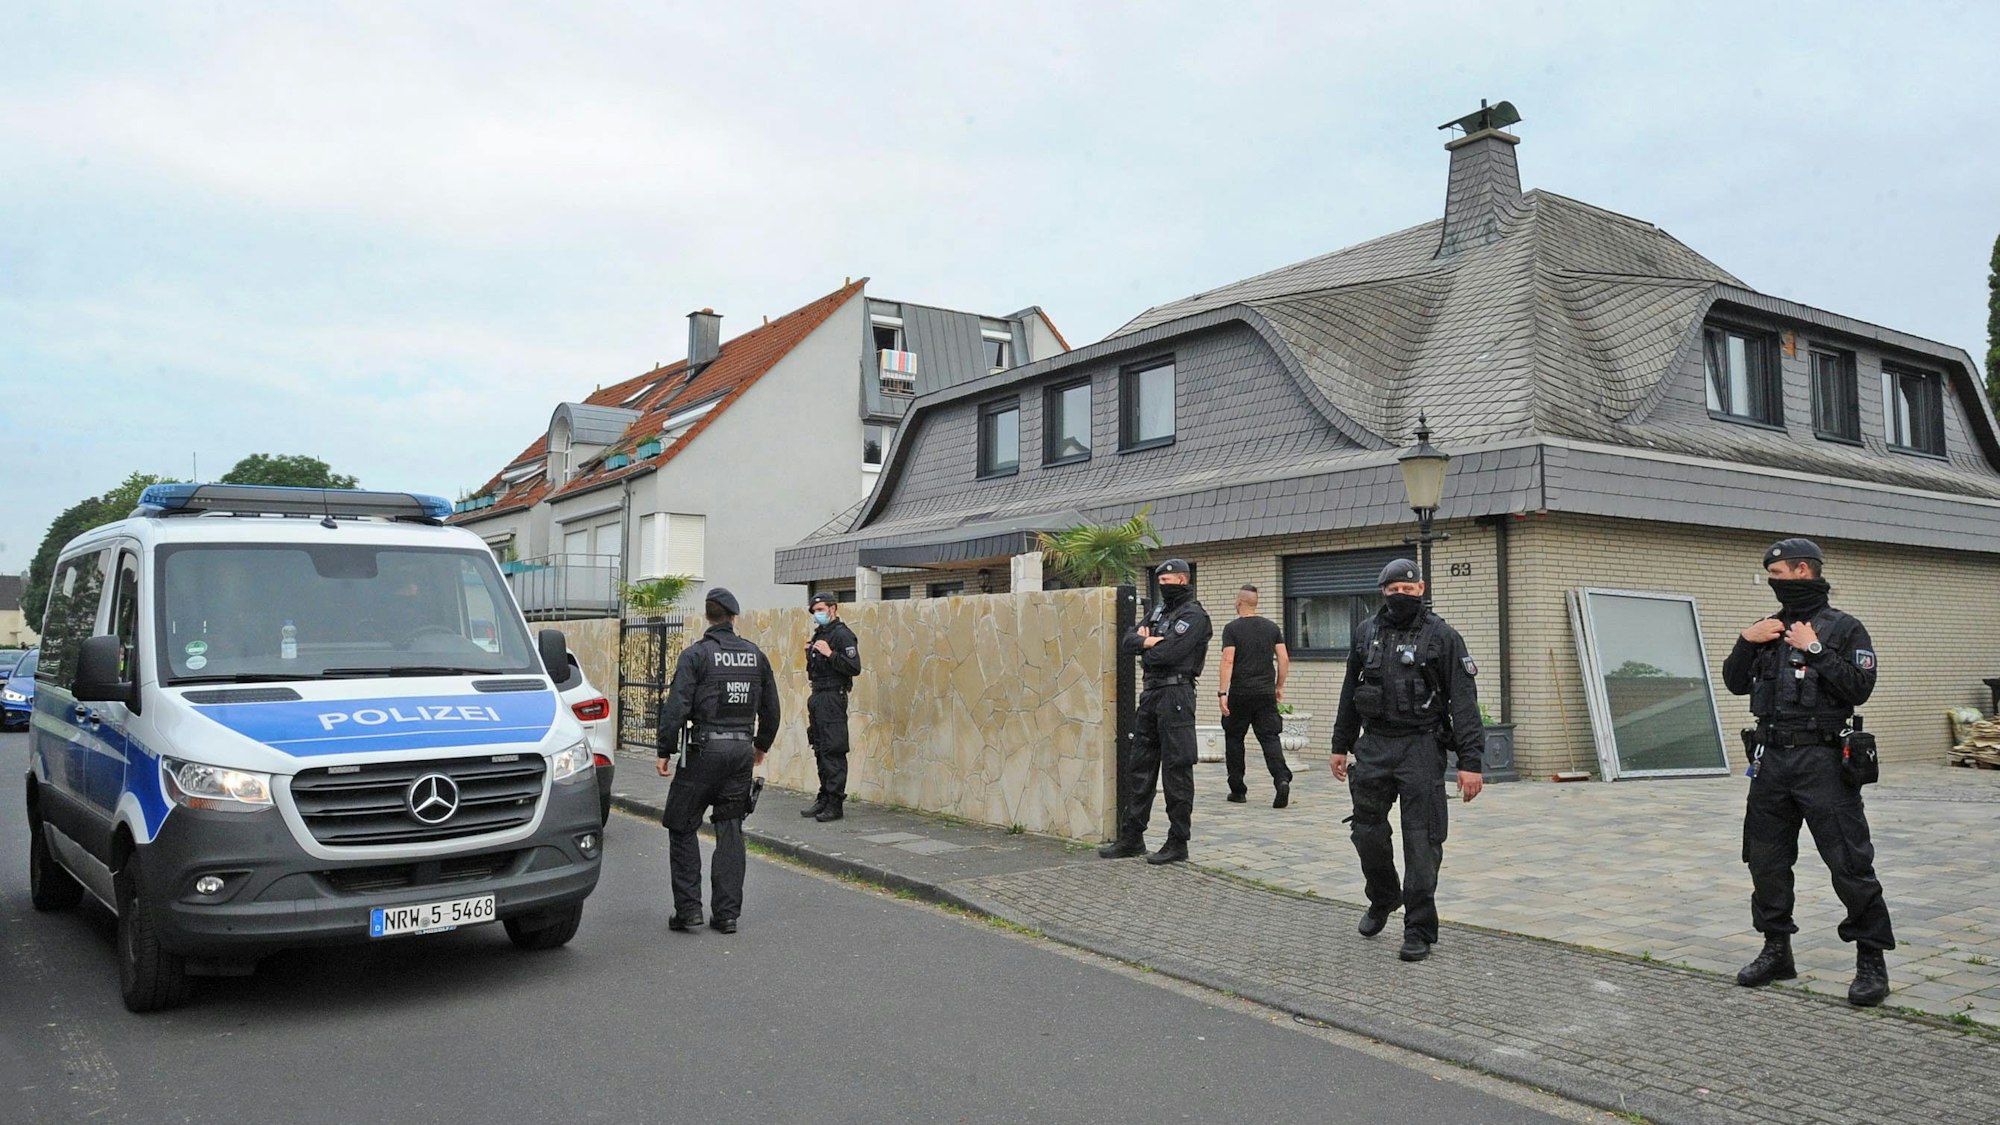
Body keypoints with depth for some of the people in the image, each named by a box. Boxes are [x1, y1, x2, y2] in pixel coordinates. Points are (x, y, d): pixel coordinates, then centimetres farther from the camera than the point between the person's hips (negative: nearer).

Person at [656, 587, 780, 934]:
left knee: (682, 828, 7)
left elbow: (676, 707, -13)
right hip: (742, 752, 4)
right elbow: (771, 708, 14)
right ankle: (727, 913, 10)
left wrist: (665, 751, -5)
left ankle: (688, 909, 4)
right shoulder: (756, 655, 8)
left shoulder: (696, 654, -7)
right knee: (730, 831, 10)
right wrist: (761, 745, 28)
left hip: (704, 751, -4)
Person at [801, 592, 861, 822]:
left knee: (833, 752, -8)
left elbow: (854, 668, -19)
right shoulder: (819, 634, 18)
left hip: (833, 697, -10)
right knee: (820, 751, 12)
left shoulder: (842, 634, -10)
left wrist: (830, 654, -21)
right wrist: (810, 653, 9)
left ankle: (835, 804, -6)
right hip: (818, 697, 10)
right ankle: (824, 799, 19)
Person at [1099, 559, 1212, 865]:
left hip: (1175, 695, -9)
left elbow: (1166, 654, -20)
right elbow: (1126, 642, 12)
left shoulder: (1194, 616, -8)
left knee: (1176, 770, -4)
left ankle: (1178, 843, 3)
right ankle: (1132, 837, 18)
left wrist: (1144, 646, -1)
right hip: (1151, 693, 9)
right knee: (1140, 767, 11)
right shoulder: (1160, 610, 18)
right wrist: (1145, 642, -9)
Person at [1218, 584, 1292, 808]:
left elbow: (1228, 661, -14)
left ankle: (1238, 790, 15)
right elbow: (1284, 659, 5)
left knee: (1234, 739, 11)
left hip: (1240, 693, -3)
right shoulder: (1272, 627, 8)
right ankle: (1282, 779, -21)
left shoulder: (1232, 628, -6)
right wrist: (1279, 687, 15)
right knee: (1269, 738, 3)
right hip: (1266, 693, 3)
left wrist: (1222, 692, -15)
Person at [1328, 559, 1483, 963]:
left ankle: (1419, 930, 9)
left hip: (1421, 748, -4)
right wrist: (1341, 745, 16)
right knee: (1367, 830, 9)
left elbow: (1464, 701, -9)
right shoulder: (1366, 633, 8)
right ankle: (1383, 899, 35)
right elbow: (1350, 693, 16)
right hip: (1374, 745, 4)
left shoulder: (1442, 636, -5)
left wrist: (1470, 762, -15)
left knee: (1421, 840, -2)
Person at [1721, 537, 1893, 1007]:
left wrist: (1814, 650, -16)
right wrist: (1746, 642, -1)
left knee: (1851, 864, -4)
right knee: (1766, 861, 10)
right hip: (1772, 760, 6)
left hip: (1822, 761, -6)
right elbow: (1736, 683, 13)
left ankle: (1871, 962, 7)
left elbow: (1859, 688, -13)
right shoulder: (1770, 629, 13)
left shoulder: (1844, 629, -2)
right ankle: (1777, 951, 22)